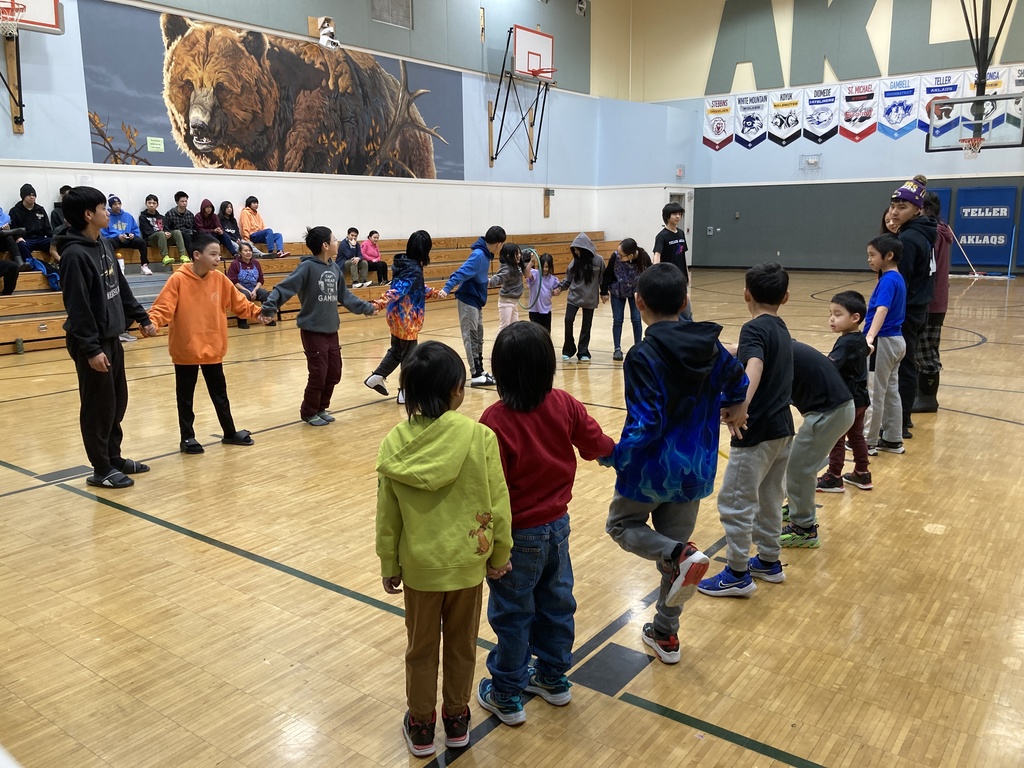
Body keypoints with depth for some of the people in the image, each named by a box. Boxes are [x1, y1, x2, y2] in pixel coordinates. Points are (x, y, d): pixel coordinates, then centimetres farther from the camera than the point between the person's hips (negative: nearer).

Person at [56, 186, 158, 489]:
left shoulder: (104, 245, 9)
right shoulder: (75, 254, -18)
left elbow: (121, 288, 18)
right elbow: (77, 307, -20)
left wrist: (142, 318, 17)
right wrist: (91, 348, -21)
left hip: (112, 338, 9)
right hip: (92, 344, -9)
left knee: (118, 402, 15)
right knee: (99, 406, 1)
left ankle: (114, 458, 28)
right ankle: (102, 470, 12)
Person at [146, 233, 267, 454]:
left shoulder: (219, 279, 0)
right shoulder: (178, 280, -14)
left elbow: (238, 302, 8)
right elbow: (163, 308, -18)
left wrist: (256, 312, -3)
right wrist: (152, 323, -34)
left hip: (213, 349, 4)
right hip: (186, 350, -4)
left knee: (220, 394, 16)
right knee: (185, 397, 9)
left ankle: (230, 433, 29)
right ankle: (187, 437, 22)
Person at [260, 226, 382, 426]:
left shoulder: (335, 268, 8)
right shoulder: (307, 267, -15)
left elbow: (344, 296, 18)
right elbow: (284, 288, -20)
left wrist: (367, 307, 23)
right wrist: (269, 307, -34)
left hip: (331, 330, 7)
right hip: (313, 331, -7)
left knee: (334, 374, 11)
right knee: (318, 375, -1)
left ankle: (321, 408, 31)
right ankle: (308, 413, 19)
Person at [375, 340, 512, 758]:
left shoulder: (395, 443, -12)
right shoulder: (480, 437, -18)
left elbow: (387, 516, -4)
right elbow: (497, 505, -11)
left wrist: (389, 565, 9)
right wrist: (500, 555, 4)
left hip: (419, 565, 1)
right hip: (467, 563, -1)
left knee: (421, 649, 19)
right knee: (461, 646, 20)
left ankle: (420, 726, 35)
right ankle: (456, 721, 37)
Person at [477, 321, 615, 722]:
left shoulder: (496, 420, -25)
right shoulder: (564, 405, -10)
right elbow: (595, 444, 4)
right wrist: (611, 448, 27)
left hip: (518, 534, -5)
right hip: (557, 524, 5)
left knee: (512, 614, 11)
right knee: (556, 602, 21)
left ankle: (507, 695, 27)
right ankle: (554, 678, 40)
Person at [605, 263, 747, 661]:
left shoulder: (643, 356, -21)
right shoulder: (709, 345, -2)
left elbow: (646, 424, -26)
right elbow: (738, 384, 13)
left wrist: (616, 456, -12)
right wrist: (730, 407, 33)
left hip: (653, 468, -6)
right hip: (696, 470, 6)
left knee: (622, 524, 21)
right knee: (672, 544, 19)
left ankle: (680, 555, -7)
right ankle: (665, 635, 28)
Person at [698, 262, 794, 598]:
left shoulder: (754, 328, -16)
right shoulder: (781, 329, 11)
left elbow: (754, 367, -35)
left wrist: (740, 405, -49)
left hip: (757, 432, -9)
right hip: (782, 428, 9)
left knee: (734, 501, 1)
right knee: (769, 498, 20)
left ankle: (738, 574, 10)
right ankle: (769, 562, 32)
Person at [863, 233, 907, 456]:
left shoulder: (888, 280, -19)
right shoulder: (897, 278, 10)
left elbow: (882, 310, -35)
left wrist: (870, 337, -49)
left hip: (883, 342, -10)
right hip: (895, 341, 10)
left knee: (874, 394, 0)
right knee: (891, 392, 16)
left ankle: (869, 442, 8)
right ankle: (893, 440, 24)